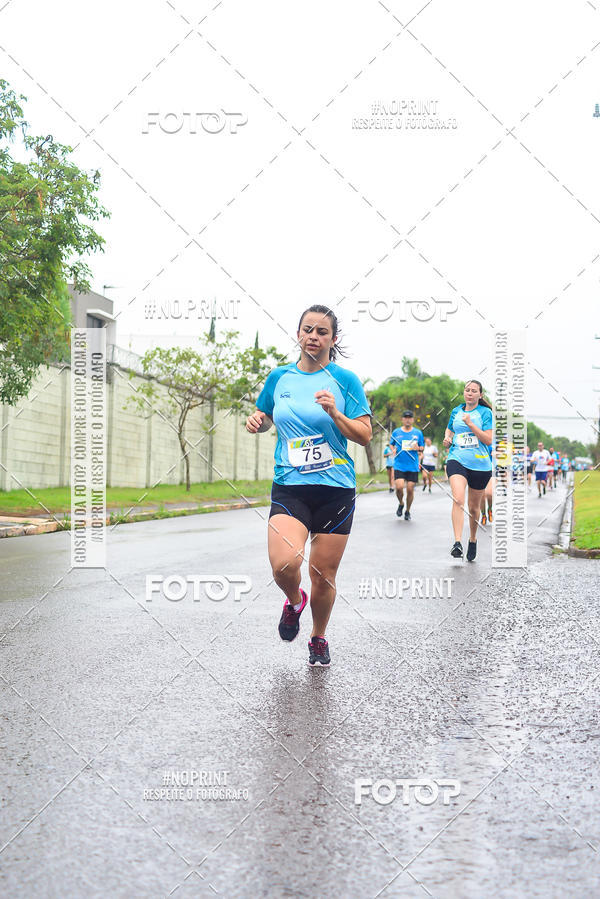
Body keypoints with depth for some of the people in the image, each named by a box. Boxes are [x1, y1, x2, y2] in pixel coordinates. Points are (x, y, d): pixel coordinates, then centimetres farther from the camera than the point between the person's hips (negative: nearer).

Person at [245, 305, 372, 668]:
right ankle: (294, 600, 14)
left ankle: (319, 638, 33)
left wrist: (334, 413, -19)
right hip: (289, 487, 1)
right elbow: (265, 417, 24)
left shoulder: (345, 380, 0)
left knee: (323, 575, 5)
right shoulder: (279, 377, 7)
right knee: (284, 563, -22)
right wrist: (256, 421, 1)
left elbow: (365, 435, -3)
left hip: (335, 489, -1)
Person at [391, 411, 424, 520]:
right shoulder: (396, 432, 7)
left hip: (413, 466, 0)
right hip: (399, 465, 0)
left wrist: (418, 448, -9)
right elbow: (392, 445, 21)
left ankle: (408, 511, 19)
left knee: (410, 489, -1)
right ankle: (401, 504, 15)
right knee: (399, 487, -15)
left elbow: (421, 449, 13)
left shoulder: (418, 433, 7)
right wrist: (394, 451, 0)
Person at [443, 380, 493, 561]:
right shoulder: (456, 411, 11)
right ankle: (457, 543, -29)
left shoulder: (485, 413, -1)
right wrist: (447, 439, 6)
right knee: (458, 499, -23)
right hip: (457, 460, 1)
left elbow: (488, 440, -9)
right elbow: (449, 430, 29)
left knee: (474, 508, 11)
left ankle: (473, 540, 36)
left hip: (480, 464, -1)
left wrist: (470, 424, -16)